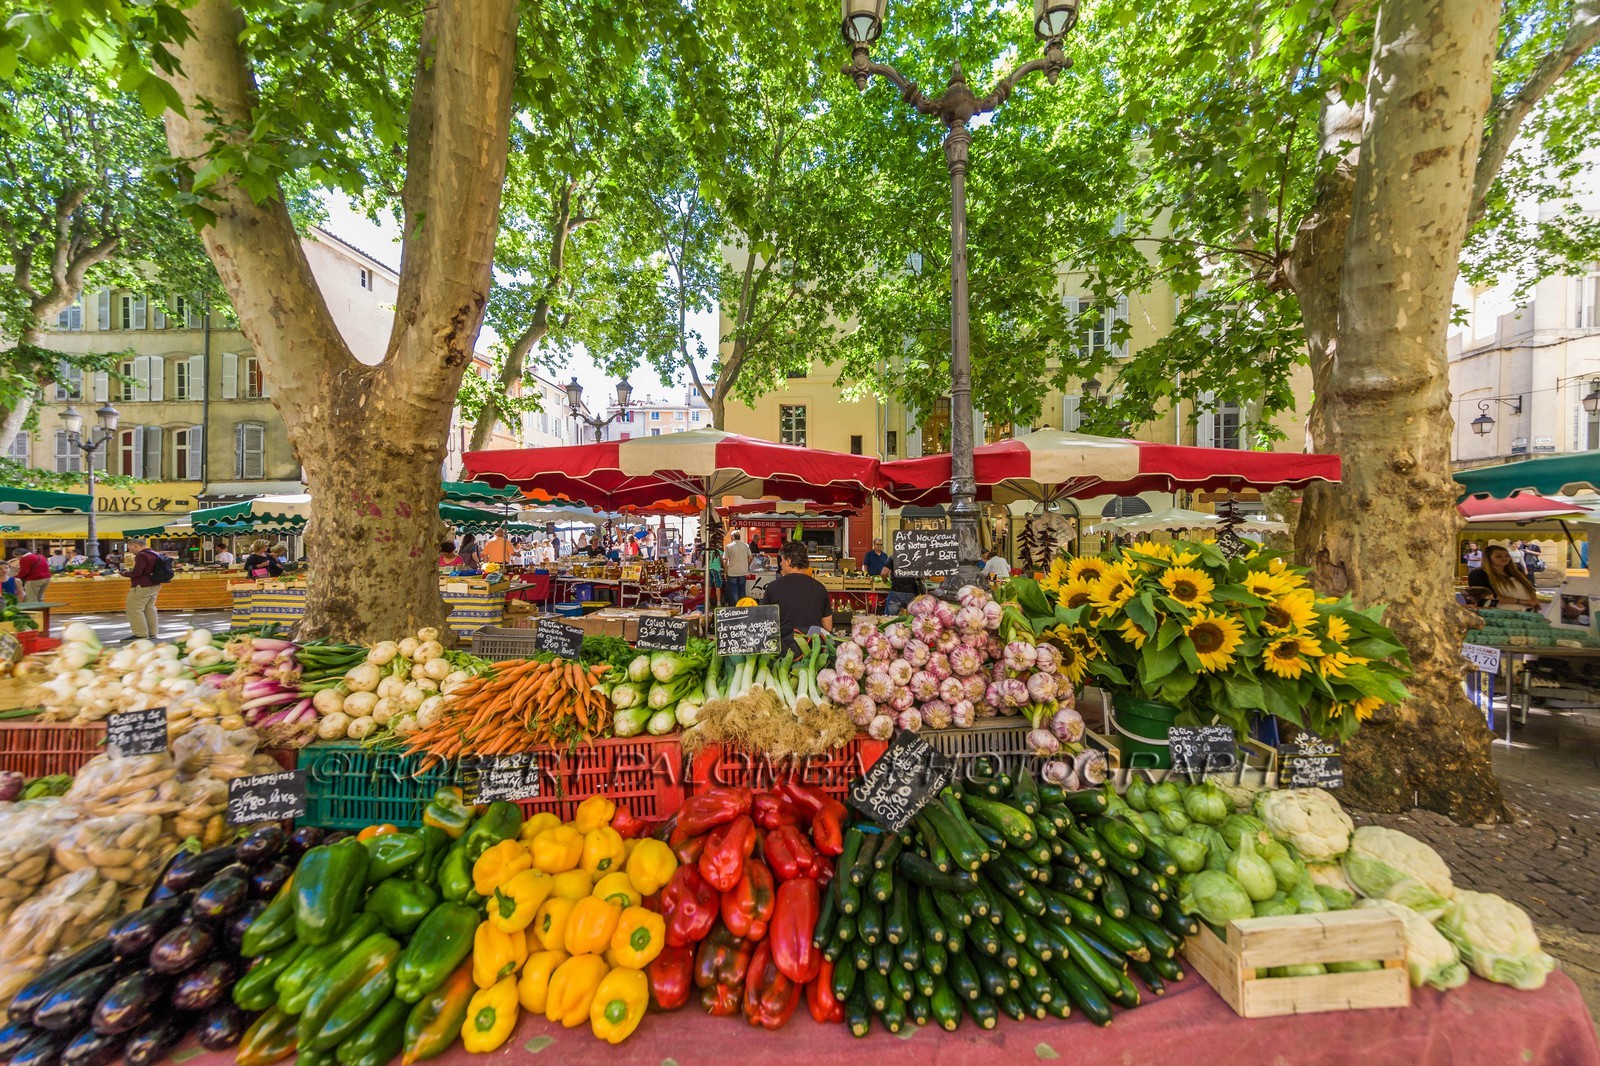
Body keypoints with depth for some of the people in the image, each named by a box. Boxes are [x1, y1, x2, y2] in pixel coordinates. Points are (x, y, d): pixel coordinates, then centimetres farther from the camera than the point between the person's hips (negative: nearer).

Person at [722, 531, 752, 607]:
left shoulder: (728, 546, -6)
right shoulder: (746, 545, 2)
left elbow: (725, 561, -6)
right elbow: (750, 557, 4)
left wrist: (725, 572, 0)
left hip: (732, 573, -3)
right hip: (743, 572, 3)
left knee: (733, 592, 4)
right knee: (742, 590, 14)